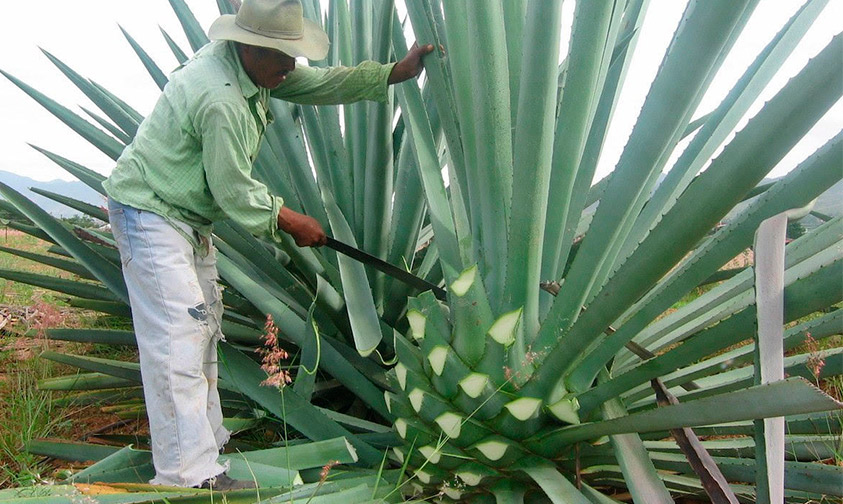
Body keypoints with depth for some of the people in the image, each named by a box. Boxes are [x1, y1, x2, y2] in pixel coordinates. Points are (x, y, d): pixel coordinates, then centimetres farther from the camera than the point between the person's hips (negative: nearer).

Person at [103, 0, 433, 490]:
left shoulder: (250, 64, 1)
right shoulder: (222, 102, -29)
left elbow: (319, 83, 7)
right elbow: (236, 192, -21)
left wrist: (396, 72, 4)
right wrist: (293, 222, -7)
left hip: (187, 215, 11)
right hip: (150, 215, -11)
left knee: (203, 324, 14)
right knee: (177, 341, -13)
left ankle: (206, 448, 27)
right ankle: (188, 477, -8)